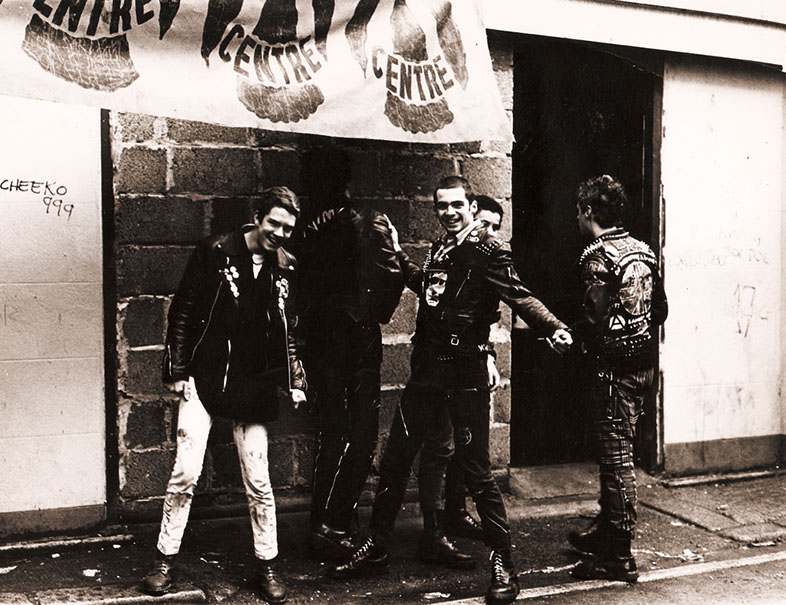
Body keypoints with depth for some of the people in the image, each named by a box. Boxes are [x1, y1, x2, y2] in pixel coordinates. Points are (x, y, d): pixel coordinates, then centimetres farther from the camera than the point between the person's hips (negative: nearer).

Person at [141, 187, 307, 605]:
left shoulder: (286, 269, 6)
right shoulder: (215, 252, -4)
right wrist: (177, 370, -4)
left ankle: (266, 564, 19)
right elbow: (182, 312, -1)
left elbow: (288, 331, 15)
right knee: (186, 473, -3)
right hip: (204, 380, -2)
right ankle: (165, 559, 14)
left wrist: (295, 380, 6)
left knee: (258, 481, 4)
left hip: (254, 385, 2)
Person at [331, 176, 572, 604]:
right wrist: (399, 255, 31)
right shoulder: (439, 249, 14)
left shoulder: (487, 250, -8)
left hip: (466, 375, -7)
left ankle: (503, 561, 13)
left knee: (475, 470, -3)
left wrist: (554, 327, -37)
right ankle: (375, 546, 28)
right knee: (395, 459, 12)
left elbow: (517, 294, -20)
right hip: (427, 371, 7)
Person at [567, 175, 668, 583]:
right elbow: (660, 311, 13)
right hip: (644, 362, 8)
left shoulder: (597, 257, -15)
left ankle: (619, 557, 3)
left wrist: (570, 333, -3)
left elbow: (596, 320, -21)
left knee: (617, 456, -3)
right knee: (616, 452, 19)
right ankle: (605, 533, 33)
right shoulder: (643, 251, 10)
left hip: (613, 366, -8)